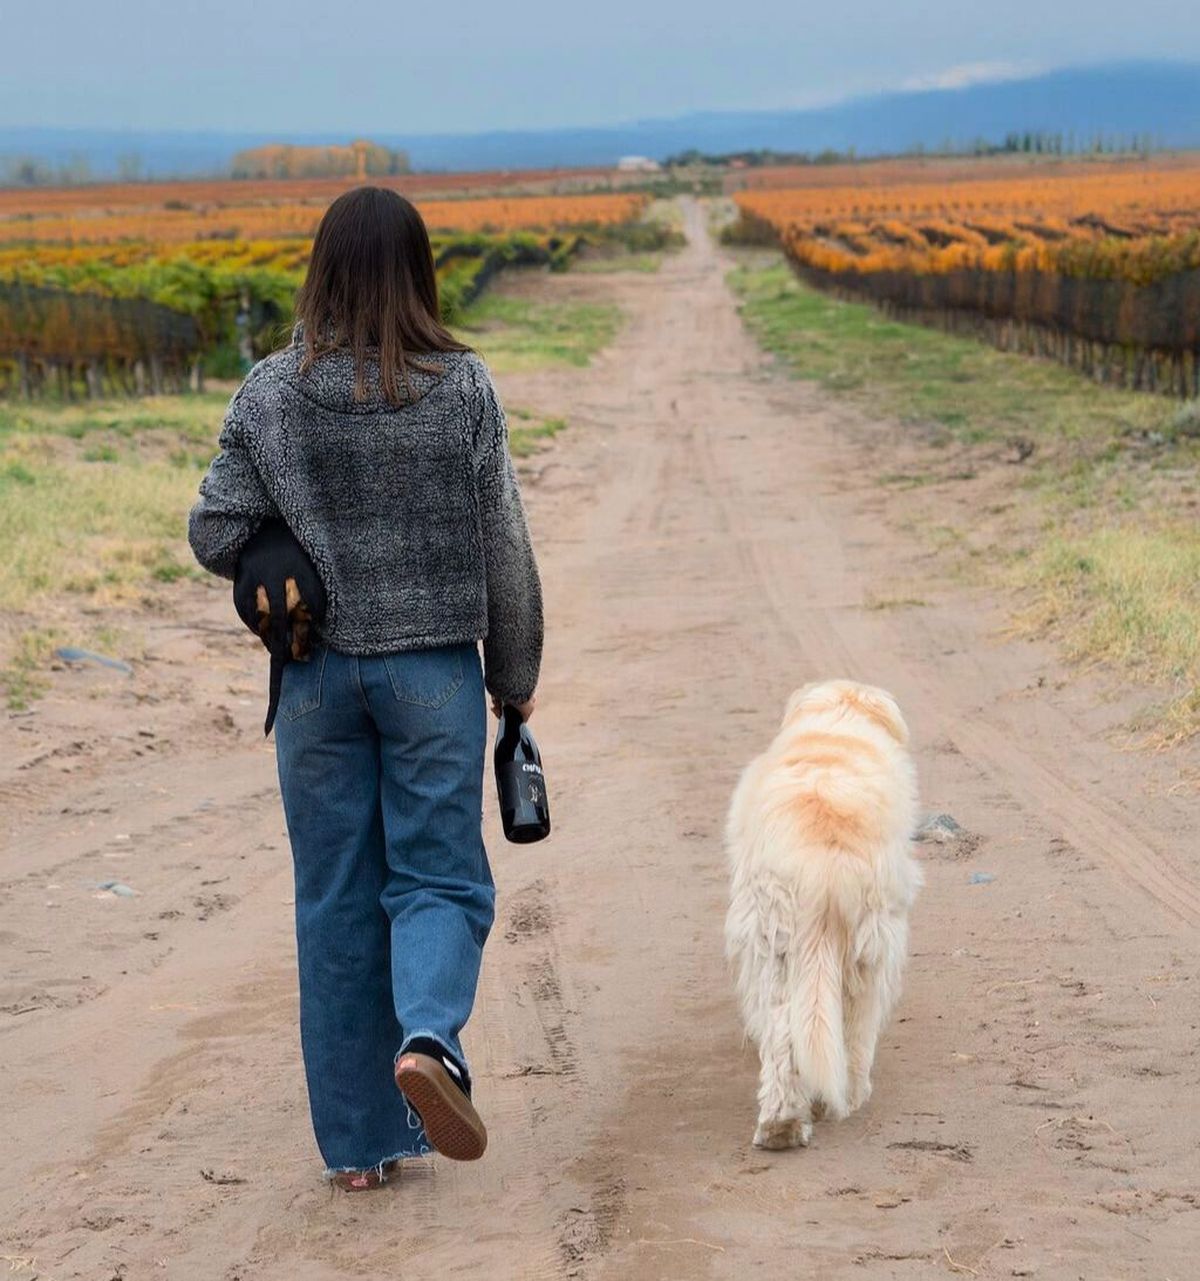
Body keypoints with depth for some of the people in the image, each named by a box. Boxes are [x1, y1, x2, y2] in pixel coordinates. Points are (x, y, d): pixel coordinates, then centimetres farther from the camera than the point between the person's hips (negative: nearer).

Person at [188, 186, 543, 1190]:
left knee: (337, 898, 10)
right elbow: (504, 549, -2)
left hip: (317, 674, 2)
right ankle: (428, 1037, -23)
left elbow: (215, 537, -3)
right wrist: (516, 672, 9)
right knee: (439, 879, 8)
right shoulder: (464, 388, -6)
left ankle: (359, 1143, 14)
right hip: (434, 667, -1)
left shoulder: (271, 393, -4)